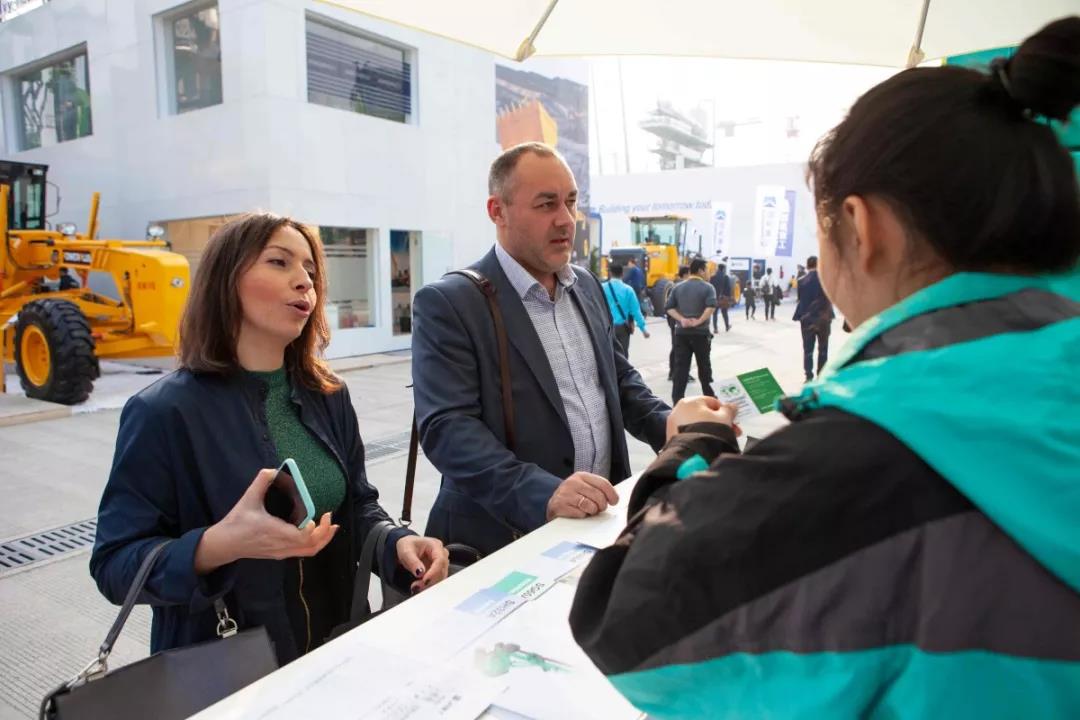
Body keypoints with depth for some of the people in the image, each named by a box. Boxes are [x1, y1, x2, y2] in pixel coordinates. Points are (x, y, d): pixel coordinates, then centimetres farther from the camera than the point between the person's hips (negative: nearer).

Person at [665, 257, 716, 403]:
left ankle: (677, 401, -3)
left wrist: (682, 319, -7)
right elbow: (711, 307, -22)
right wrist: (699, 321, -17)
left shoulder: (678, 287, 9)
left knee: (680, 367, 1)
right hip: (700, 332, -3)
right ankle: (709, 396, 26)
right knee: (704, 365, 12)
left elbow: (669, 308, 0)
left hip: (681, 332, 3)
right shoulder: (707, 287, -5)